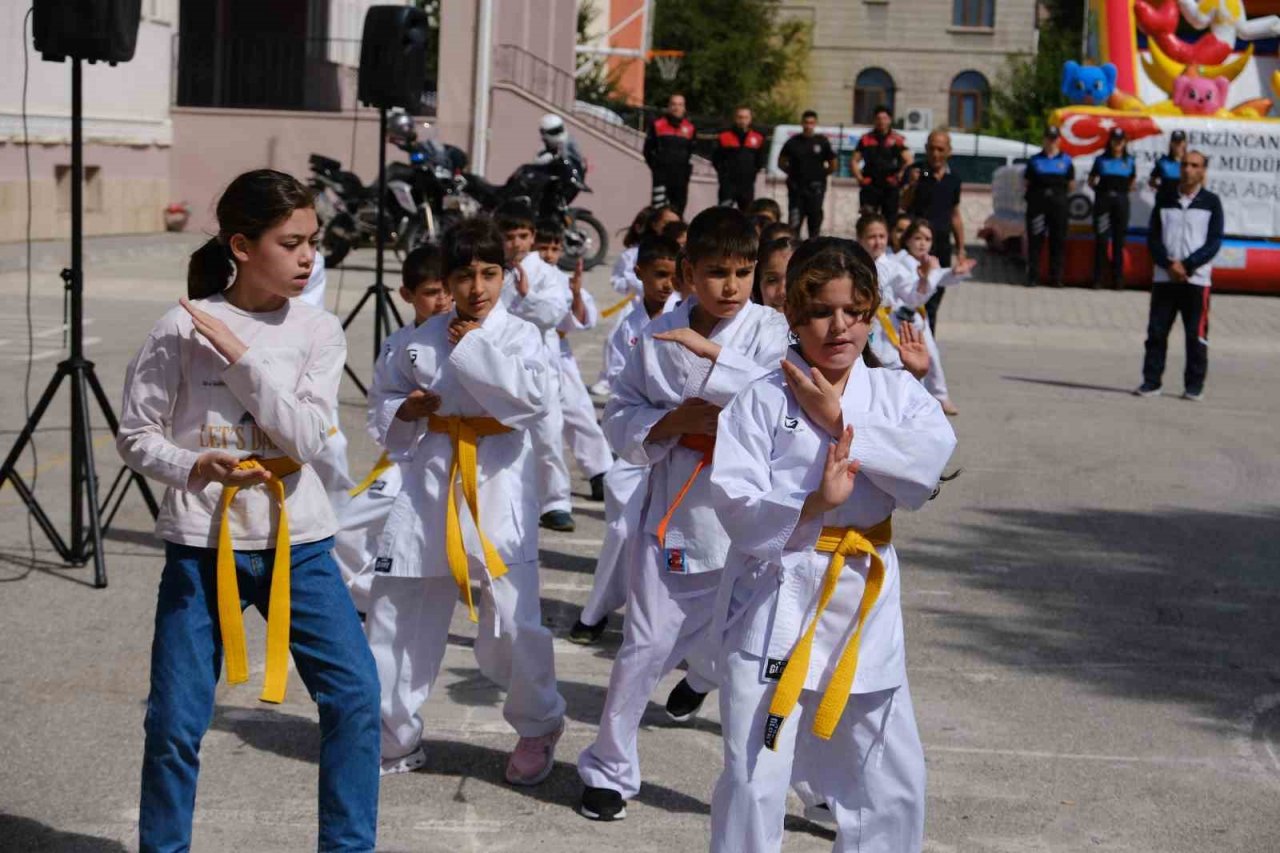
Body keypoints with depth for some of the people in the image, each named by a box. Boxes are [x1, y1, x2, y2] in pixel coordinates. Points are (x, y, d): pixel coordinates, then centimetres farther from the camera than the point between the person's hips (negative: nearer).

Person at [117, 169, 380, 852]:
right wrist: (193, 467, -21)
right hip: (203, 544, -2)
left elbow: (308, 438, -12)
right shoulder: (182, 328, -6)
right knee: (177, 719, 2)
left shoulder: (317, 331, 0)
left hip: (297, 542, 2)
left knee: (355, 694, -4)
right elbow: (135, 434, -1)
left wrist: (241, 355, -17)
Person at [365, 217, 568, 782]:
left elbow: (534, 397, -21)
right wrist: (404, 412, -4)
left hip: (497, 487, -4)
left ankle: (539, 727, 22)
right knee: (396, 614, 9)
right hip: (430, 484, 4)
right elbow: (384, 396, 18)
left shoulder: (518, 334, -4)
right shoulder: (423, 338, 6)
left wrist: (472, 348, -16)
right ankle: (393, 737, 27)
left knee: (512, 622, -6)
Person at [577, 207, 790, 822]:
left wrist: (709, 355, -26)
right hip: (674, 511, 1)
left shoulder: (769, 330, -5)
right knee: (645, 645, 2)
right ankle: (610, 771, 19)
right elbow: (620, 422, 4)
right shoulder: (659, 336, 2)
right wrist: (673, 422, -15)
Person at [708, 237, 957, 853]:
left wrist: (839, 420, -16)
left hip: (864, 603, 4)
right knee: (754, 781, -1)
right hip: (777, 603, -4)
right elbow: (737, 507, -14)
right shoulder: (762, 399, -6)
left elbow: (929, 465, -15)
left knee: (892, 782, 14)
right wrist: (814, 504, -29)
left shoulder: (896, 393, 4)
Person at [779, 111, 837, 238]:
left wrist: (820, 174, 3)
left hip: (816, 188, 0)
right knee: (794, 223, -4)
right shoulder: (793, 142, 3)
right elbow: (781, 162, 13)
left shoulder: (822, 142, 3)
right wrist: (792, 173, 5)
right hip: (796, 188, 0)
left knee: (815, 220, 4)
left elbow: (833, 165, 9)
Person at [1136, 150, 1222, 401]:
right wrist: (1168, 264, -10)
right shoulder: (1165, 200, 10)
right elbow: (1153, 237, 6)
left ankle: (1194, 386, 5)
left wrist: (1187, 265, -13)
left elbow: (1214, 242, -3)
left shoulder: (1211, 202, 3)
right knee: (1156, 331, 1)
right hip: (1164, 277, 2)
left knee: (1196, 334, -2)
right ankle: (1151, 381, 8)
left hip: (1197, 279, -2)